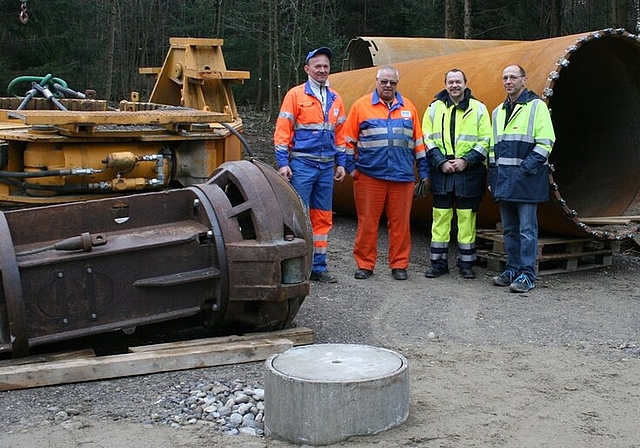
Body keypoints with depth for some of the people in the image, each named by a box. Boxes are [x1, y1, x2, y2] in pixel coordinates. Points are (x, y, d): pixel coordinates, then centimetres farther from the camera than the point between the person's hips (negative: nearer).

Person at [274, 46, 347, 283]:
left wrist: (341, 163, 13)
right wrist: (282, 162, -12)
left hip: (327, 166, 5)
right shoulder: (296, 95, -2)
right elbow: (282, 130, -6)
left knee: (323, 217, 9)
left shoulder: (335, 99, 13)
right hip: (302, 164, -5)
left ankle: (318, 266, 17)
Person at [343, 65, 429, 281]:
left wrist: (424, 171, 12)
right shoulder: (362, 105, 6)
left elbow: (418, 142, 15)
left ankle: (399, 265, 14)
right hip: (369, 175, -2)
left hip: (403, 176, 2)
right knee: (367, 222, 2)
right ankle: (365, 264, 11)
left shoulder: (408, 107, 13)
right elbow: (349, 139, 7)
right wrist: (351, 167, 1)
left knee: (400, 222, 4)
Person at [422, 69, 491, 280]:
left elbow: (485, 141, 1)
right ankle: (438, 262, 11)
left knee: (467, 217, 3)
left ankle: (466, 263, 12)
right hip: (441, 171, 1)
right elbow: (427, 139, 6)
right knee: (440, 216, 3)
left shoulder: (478, 109, 4)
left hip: (469, 172, -1)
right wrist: (441, 162, -6)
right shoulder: (434, 108, 8)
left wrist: (466, 160, -10)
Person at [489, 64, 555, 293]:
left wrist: (527, 168, -15)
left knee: (527, 229, -4)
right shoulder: (498, 111, 17)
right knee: (510, 229, 12)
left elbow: (545, 143, -8)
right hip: (504, 179, 7)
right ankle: (513, 270, 20)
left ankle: (527, 275, 1)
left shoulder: (536, 106, -3)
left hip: (527, 179, -6)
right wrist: (493, 175, 13)